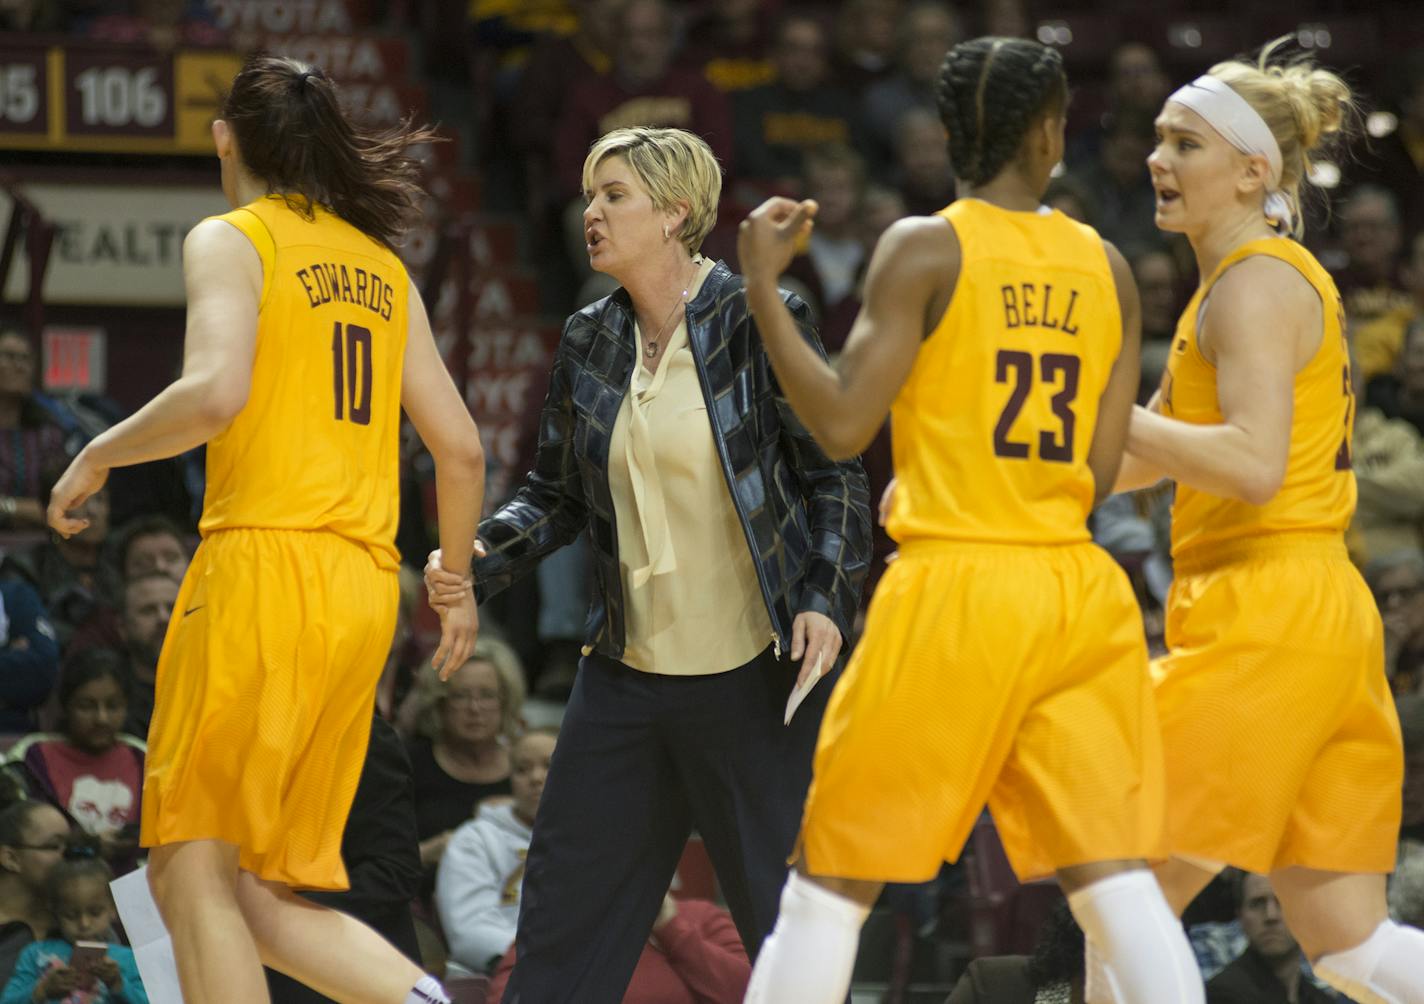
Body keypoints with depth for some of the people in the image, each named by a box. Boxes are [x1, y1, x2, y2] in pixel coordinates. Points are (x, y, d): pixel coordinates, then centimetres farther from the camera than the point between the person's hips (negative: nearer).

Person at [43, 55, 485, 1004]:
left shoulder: (233, 241, -1)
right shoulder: (382, 266, 19)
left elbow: (217, 390, -19)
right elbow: (460, 448, 19)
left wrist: (99, 456, -4)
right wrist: (456, 583, 33)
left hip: (264, 564, -7)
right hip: (364, 589, 7)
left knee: (194, 873, -6)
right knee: (254, 895, 10)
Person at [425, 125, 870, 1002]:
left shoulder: (757, 322, -9)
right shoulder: (588, 343, 7)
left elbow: (834, 473, -5)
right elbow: (557, 494, 14)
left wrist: (827, 601, -16)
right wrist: (480, 554, -4)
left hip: (752, 673, -6)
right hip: (628, 669, 6)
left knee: (787, 912, 0)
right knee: (566, 899, 7)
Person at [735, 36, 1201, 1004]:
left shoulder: (925, 249, -5)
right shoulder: (1107, 267, 8)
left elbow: (842, 424, -9)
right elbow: (1101, 472, 9)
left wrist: (763, 288, -2)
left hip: (954, 589, -4)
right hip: (1079, 590, 4)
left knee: (830, 882, 5)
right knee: (1117, 879, 3)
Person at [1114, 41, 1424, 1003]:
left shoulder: (1258, 283, -10)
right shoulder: (1243, 280, 20)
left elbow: (1253, 462, -24)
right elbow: (1139, 461, 27)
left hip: (1266, 624, -10)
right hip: (1326, 623, 10)